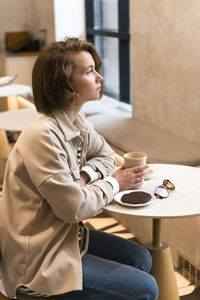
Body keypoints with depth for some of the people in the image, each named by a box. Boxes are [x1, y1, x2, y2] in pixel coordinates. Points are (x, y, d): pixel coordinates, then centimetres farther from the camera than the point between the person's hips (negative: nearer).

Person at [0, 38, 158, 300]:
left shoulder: (77, 122, -1)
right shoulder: (43, 136, -28)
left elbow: (105, 155, 12)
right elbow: (75, 207, -25)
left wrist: (85, 176, -10)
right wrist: (114, 183, -9)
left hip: (65, 234, 9)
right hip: (39, 260, -9)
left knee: (140, 258, 11)